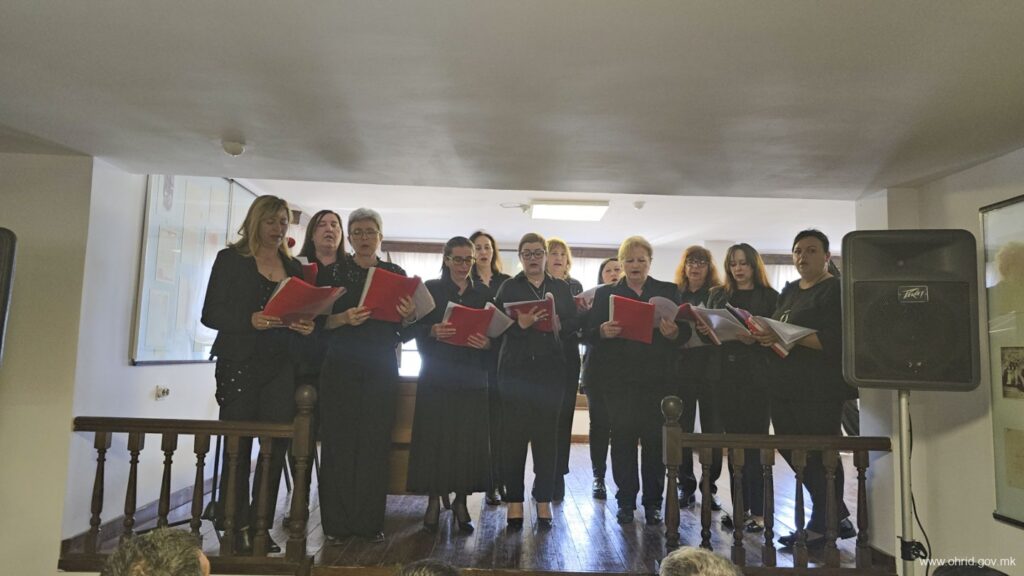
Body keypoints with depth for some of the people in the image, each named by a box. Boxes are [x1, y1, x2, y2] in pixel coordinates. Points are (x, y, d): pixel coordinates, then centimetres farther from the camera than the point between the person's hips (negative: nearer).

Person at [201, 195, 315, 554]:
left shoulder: (293, 266, 14)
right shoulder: (231, 258, 2)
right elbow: (211, 314, -4)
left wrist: (305, 326, -7)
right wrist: (250, 320, -20)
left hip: (280, 366, 3)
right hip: (239, 364, -3)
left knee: (276, 446, 1)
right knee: (238, 446, 3)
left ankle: (260, 525, 14)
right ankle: (237, 526, 16)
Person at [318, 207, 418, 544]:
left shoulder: (396, 274, 11)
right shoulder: (334, 272, 7)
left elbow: (404, 328, 9)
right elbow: (317, 320, 2)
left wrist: (409, 316, -12)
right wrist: (343, 318, -17)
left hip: (382, 369, 1)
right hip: (341, 367, -1)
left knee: (376, 442, 0)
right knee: (339, 440, -1)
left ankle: (370, 522, 11)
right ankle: (337, 522, 11)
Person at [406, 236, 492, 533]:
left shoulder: (483, 293, 12)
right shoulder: (430, 289, 7)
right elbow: (416, 328, -1)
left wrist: (487, 342, -14)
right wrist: (434, 331, -21)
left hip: (472, 377, 2)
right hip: (437, 375, -1)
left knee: (469, 439, 0)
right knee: (434, 437, -2)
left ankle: (461, 501, 13)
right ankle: (434, 501, 11)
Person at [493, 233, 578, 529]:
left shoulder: (561, 288, 14)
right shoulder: (509, 287, 8)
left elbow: (573, 323, 4)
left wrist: (557, 324, -15)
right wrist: (519, 324, -23)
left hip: (550, 369, 1)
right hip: (516, 369, -1)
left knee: (547, 434, 2)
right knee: (514, 434, -2)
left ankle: (544, 500, 12)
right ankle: (514, 500, 9)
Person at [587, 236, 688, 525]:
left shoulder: (669, 292, 11)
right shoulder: (606, 293, 10)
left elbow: (685, 331, 4)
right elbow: (590, 333, 2)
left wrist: (673, 332, -18)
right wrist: (603, 331, -20)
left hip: (657, 378, 0)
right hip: (619, 379, 0)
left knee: (655, 439, 2)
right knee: (622, 438, 3)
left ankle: (653, 502, 15)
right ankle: (625, 501, 14)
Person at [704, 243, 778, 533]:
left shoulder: (769, 297, 4)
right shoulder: (717, 295, 16)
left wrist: (755, 339, -19)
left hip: (756, 377, -3)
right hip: (725, 376, 4)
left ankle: (758, 511, 7)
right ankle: (740, 507, 16)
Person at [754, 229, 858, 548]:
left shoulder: (836, 290, -5)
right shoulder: (789, 291, 19)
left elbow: (836, 341, -16)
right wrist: (764, 335, 1)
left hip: (820, 390, -8)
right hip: (785, 387, 8)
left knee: (820, 454, 0)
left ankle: (821, 526, 14)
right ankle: (838, 517, 27)